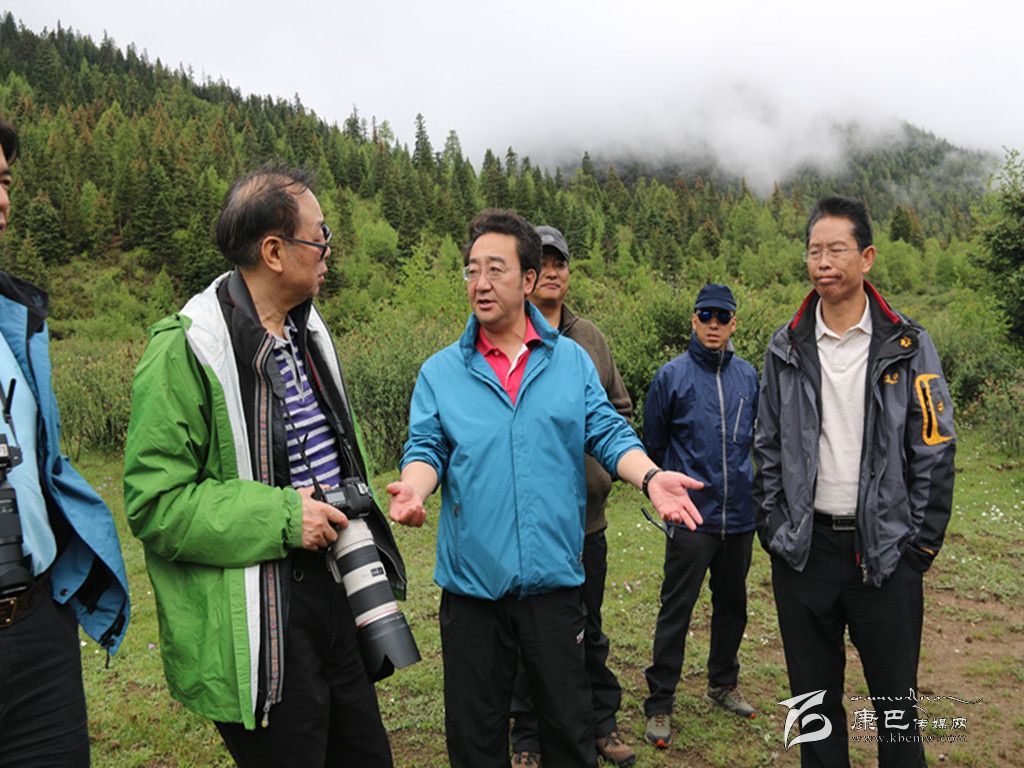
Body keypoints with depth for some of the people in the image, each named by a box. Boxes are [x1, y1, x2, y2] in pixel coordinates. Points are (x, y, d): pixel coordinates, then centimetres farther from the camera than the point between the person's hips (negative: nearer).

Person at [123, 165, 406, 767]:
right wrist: (281, 518, -21)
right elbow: (155, 503, -18)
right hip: (258, 621, -8)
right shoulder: (187, 350, -16)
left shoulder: (307, 330, 10)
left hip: (331, 586, 8)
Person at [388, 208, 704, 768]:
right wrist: (413, 488, -23)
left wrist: (651, 477, -17)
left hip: (553, 577, 0)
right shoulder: (440, 372, 4)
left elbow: (609, 434, 1)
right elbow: (427, 447, -1)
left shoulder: (571, 360, 5)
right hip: (471, 579, 0)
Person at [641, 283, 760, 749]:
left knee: (732, 605, 18)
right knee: (676, 611, 0)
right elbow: (653, 445, 2)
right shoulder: (672, 376, -7)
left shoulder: (748, 375, 4)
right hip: (691, 517, -4)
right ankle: (659, 705, 13)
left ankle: (723, 684, 37)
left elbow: (757, 435, 16)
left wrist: (750, 482, 13)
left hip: (741, 516, 5)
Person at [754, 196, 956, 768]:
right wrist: (774, 528, 1)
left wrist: (922, 544, -5)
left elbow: (935, 452, -2)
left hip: (885, 551, -2)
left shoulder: (908, 346, -2)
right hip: (803, 549, 2)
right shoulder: (787, 349, 4)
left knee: (895, 699, 8)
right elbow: (769, 448, 8)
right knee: (814, 699, 15)